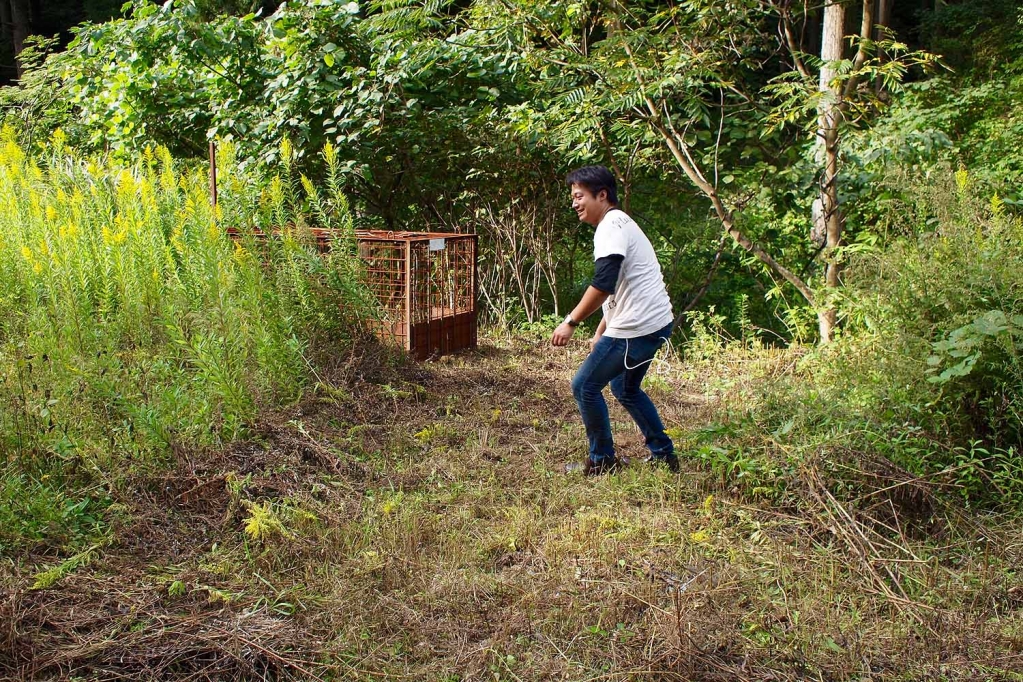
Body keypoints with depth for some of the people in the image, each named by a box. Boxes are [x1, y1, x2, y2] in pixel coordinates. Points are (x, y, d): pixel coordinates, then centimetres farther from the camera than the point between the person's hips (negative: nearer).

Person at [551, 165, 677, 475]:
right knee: (625, 388, 25)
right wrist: (600, 334, 25)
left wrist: (571, 322, -19)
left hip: (636, 328, -10)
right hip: (656, 324, 11)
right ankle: (663, 454, 30)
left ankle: (602, 461, 14)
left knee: (585, 386, 2)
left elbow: (603, 284, -27)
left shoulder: (612, 226, -14)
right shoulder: (620, 224, 19)